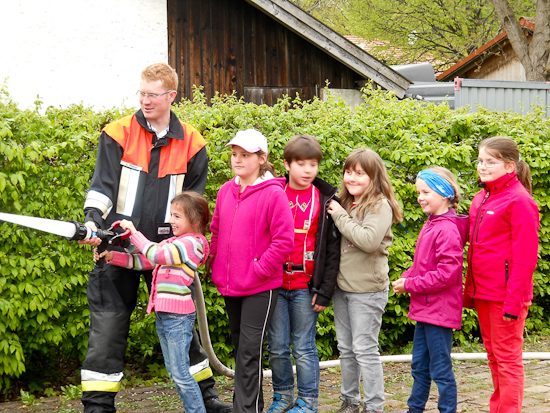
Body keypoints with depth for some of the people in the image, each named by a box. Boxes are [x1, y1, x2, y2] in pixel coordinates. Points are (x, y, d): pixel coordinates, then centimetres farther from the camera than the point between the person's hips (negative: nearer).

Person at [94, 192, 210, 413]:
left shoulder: (191, 243, -12)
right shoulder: (172, 243, 16)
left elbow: (156, 254, -23)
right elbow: (143, 260, 14)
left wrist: (134, 232, -15)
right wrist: (111, 256, 4)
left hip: (178, 316, -10)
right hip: (163, 315, 10)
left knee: (180, 374, -6)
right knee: (173, 373, 14)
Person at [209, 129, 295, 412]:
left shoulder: (274, 194, -12)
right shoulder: (226, 191, 7)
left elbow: (284, 240, -14)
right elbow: (216, 231, 18)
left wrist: (259, 270, -15)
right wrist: (216, 266, 10)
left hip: (260, 286, -7)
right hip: (229, 284, 7)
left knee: (249, 349, -7)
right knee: (239, 345, 16)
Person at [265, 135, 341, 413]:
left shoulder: (325, 200, 0)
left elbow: (333, 250, 0)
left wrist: (324, 291, -5)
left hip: (305, 287, -2)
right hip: (274, 284, 2)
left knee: (304, 348, 4)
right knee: (277, 346, 9)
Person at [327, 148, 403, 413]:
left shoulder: (380, 205, -11)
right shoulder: (345, 203, 10)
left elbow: (369, 241, -26)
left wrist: (341, 217, -18)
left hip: (367, 289, -7)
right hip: (342, 287, 7)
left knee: (365, 349, -4)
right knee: (346, 348, 15)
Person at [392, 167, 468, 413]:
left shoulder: (448, 230, -20)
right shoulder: (431, 225, 10)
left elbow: (447, 274, -24)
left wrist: (410, 285, -17)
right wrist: (406, 277, 2)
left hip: (440, 309, -10)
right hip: (425, 308, 10)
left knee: (441, 370, 0)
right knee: (419, 366, 20)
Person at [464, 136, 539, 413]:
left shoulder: (519, 201, -13)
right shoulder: (481, 198, 12)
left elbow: (525, 257, -15)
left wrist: (513, 301, -18)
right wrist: (470, 290, 14)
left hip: (506, 294, -8)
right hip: (483, 292, 8)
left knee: (507, 358, -1)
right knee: (493, 356, 15)